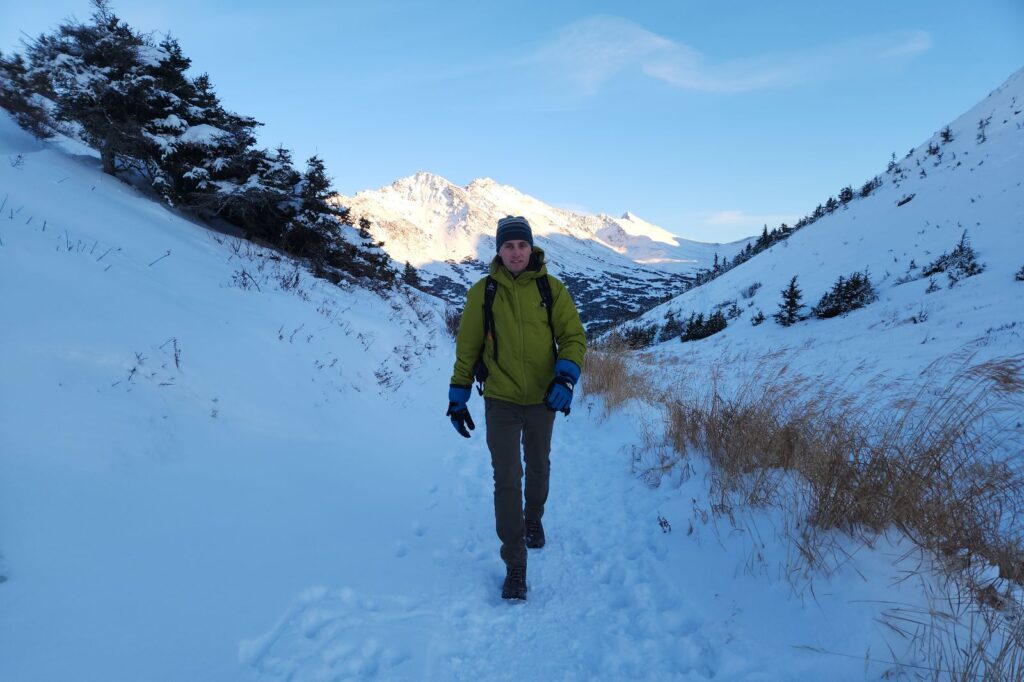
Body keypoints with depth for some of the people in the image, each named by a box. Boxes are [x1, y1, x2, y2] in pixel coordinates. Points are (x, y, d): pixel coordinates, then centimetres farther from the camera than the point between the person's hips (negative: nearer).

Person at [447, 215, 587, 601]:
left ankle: (533, 521, 49)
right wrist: (458, 395, 2)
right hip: (500, 400, -1)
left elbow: (574, 336, -4)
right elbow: (467, 347, 2)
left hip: (542, 399, 2)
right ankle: (515, 565, 7)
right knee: (507, 479, -3)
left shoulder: (551, 289, -5)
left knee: (538, 468, 21)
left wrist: (566, 376, -21)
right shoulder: (482, 292, -4)